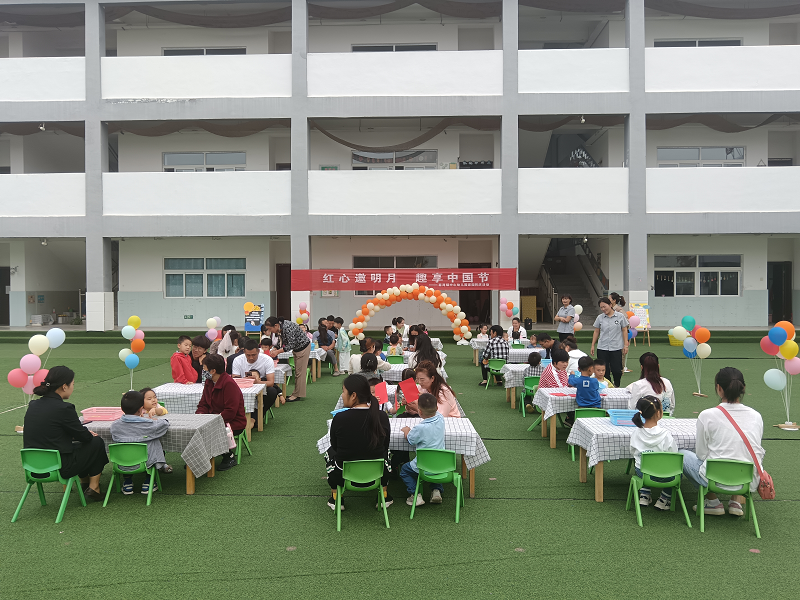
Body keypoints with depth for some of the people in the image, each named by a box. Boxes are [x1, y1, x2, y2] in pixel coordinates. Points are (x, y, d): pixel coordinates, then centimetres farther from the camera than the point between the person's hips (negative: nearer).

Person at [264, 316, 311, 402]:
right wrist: (274, 349, -7)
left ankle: (297, 395, 0)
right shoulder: (280, 327, -5)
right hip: (297, 348, 9)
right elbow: (284, 342, 6)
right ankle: (296, 393, 21)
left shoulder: (288, 328, -32)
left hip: (303, 347, -9)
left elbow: (291, 345, -30)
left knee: (299, 372, -5)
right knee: (297, 371, 14)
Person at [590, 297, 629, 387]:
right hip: (602, 348, 2)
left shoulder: (620, 316, 1)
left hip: (616, 348, -2)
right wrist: (593, 345, 10)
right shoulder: (600, 318, 6)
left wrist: (625, 345, -1)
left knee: (617, 370, -1)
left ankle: (617, 386, 20)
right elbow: (596, 332, 12)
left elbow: (624, 331, 4)